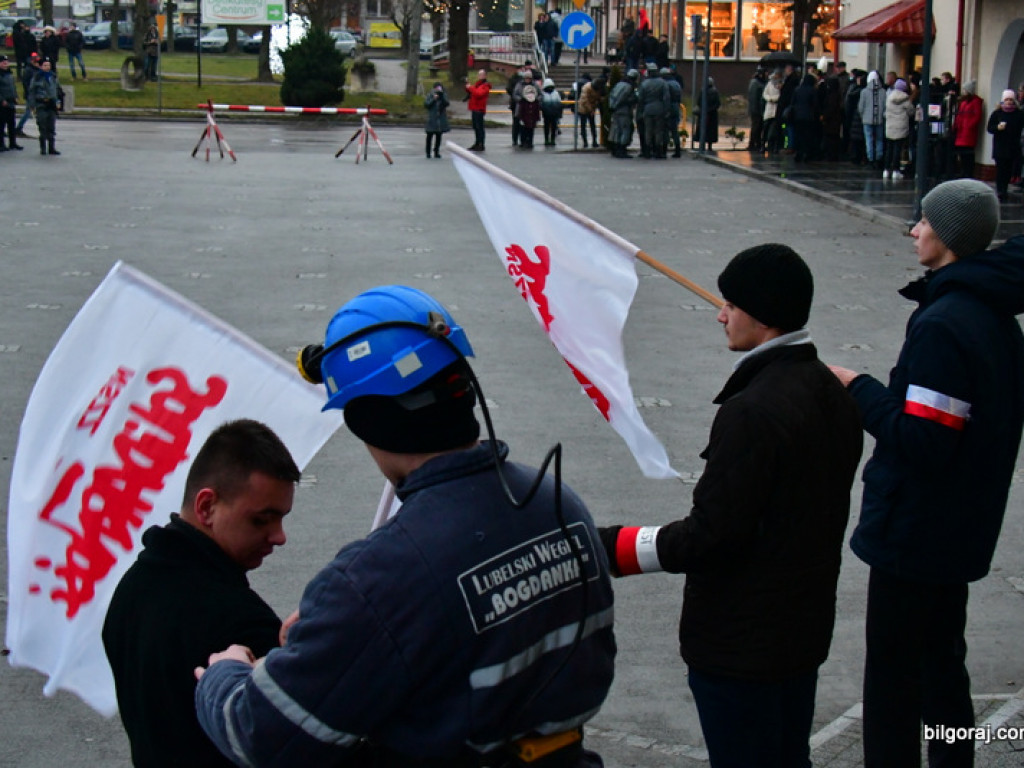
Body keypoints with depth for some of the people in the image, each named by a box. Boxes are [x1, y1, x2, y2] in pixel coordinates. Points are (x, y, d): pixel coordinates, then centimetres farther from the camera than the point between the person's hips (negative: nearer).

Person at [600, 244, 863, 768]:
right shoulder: (833, 396, 4)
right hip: (807, 627, 9)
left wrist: (607, 548, -17)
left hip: (740, 643, -9)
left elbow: (710, 537, -24)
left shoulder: (751, 412, -25)